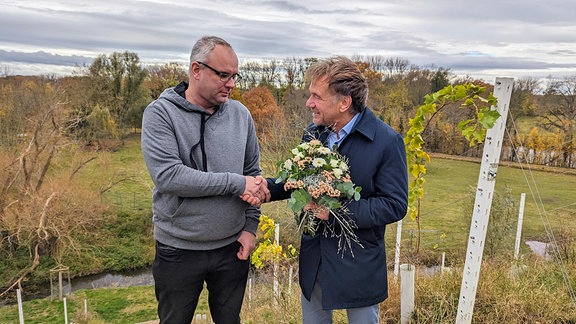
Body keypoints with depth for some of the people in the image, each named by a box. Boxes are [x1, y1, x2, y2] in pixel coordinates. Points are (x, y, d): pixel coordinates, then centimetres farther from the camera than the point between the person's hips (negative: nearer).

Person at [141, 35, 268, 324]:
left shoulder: (240, 114, 0)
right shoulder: (160, 113, -12)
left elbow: (253, 173, 7)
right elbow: (167, 175, -24)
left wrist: (250, 226, 0)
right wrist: (235, 183, -22)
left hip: (233, 247, 3)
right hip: (178, 251, -3)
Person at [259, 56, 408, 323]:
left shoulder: (387, 141, -17)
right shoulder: (313, 133, -1)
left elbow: (395, 205, -18)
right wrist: (268, 188, -11)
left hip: (358, 262, -5)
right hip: (313, 258, 5)